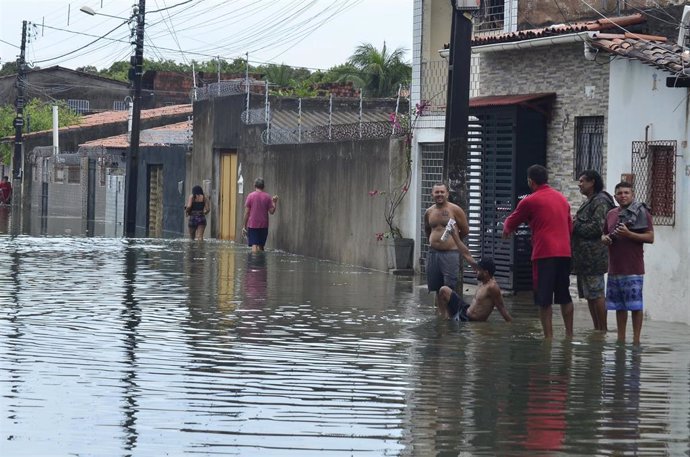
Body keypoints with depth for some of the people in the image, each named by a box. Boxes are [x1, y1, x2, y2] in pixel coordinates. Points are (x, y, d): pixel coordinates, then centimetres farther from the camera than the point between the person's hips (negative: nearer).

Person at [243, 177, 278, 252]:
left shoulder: (250, 196, -4)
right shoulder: (267, 197, 0)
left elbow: (246, 212, -4)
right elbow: (271, 211, 1)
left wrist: (244, 226, 2)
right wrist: (274, 202, 17)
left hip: (252, 225, -2)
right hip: (264, 225, 2)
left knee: (254, 245, -6)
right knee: (261, 246, 12)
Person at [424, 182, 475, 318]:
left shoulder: (455, 210, -5)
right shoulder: (429, 212, 10)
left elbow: (465, 230, 3)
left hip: (450, 253, -5)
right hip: (433, 253, 5)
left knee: (449, 289, -10)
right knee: (437, 290, 9)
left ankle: (448, 316, -9)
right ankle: (441, 316, 17)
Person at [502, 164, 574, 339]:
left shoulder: (530, 201, -4)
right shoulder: (562, 198, 15)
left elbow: (511, 223, 9)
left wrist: (506, 230, 30)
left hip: (544, 254, -6)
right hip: (564, 252, 6)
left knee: (544, 300, -2)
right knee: (564, 296, 15)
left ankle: (549, 336, -6)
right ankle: (569, 334, 15)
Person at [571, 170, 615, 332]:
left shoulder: (600, 201, -11)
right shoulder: (588, 202, 21)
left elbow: (597, 227, -20)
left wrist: (576, 226, -10)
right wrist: (575, 223, 11)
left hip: (593, 256, -10)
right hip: (585, 257, 10)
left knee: (596, 294, -9)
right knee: (589, 294, 11)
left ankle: (602, 329, -6)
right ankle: (596, 328, 15)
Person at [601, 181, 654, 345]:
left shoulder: (641, 212, -3)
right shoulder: (611, 214, 15)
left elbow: (650, 237, -8)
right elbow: (604, 234, 27)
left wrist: (629, 234, -19)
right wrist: (605, 238, 3)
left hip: (633, 270, -6)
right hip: (614, 268, 6)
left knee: (635, 306, -4)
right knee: (619, 306, 11)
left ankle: (636, 339, -1)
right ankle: (621, 338, 17)